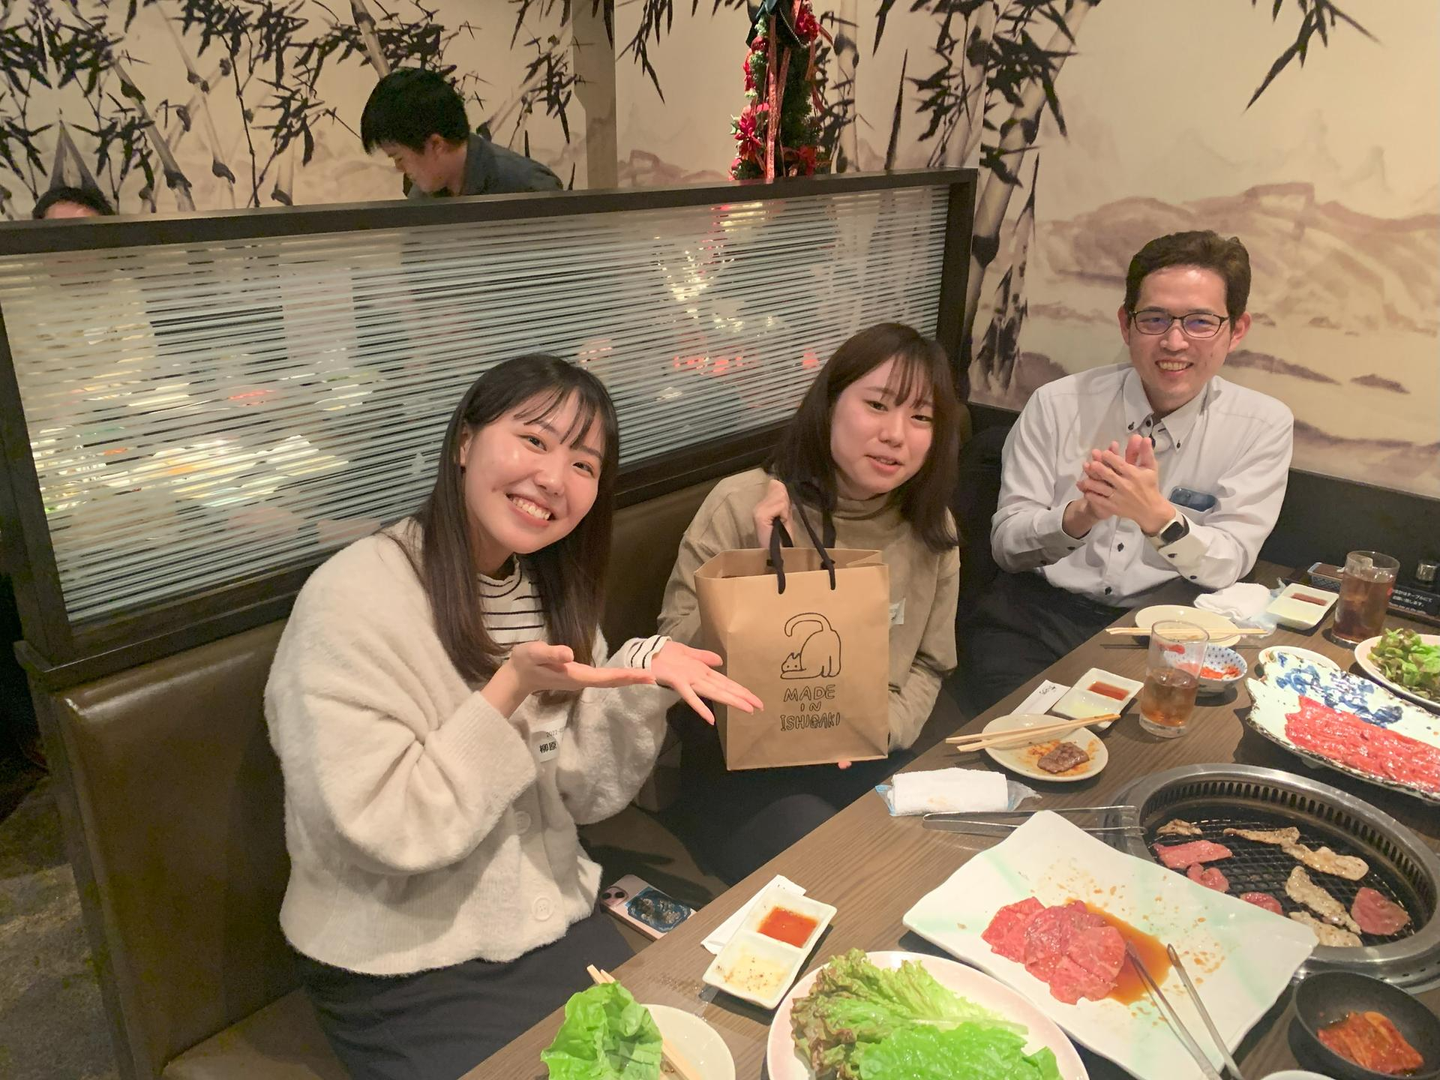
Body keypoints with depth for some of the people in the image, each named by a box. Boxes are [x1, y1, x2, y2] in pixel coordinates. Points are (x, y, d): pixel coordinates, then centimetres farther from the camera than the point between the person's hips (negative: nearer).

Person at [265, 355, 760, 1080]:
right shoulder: (355, 599, -21)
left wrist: (645, 677, -17)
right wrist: (511, 689, -29)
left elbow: (583, 795, -1)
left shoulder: (551, 593, 2)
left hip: (554, 924, 6)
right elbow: (383, 831, -22)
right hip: (404, 973, -5)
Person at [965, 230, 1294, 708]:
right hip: (1040, 612, 0)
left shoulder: (1263, 425, 1)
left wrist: (1156, 515, -26)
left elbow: (1228, 566, -5)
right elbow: (1006, 544, -2)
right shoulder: (1057, 404, -1)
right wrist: (1080, 515, -23)